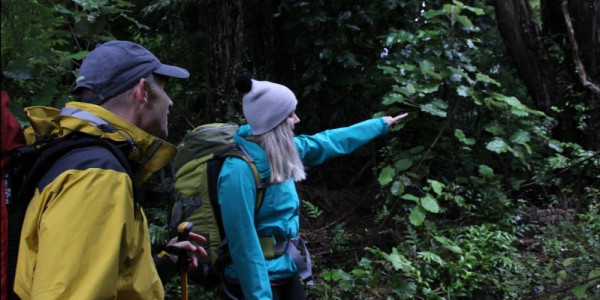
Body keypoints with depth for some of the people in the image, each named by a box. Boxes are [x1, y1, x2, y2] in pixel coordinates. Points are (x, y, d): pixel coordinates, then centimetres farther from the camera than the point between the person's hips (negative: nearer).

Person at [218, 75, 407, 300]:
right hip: (259, 280, -8)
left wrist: (380, 124, 23)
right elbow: (244, 244, -24)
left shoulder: (280, 151, -1)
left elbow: (329, 141, 13)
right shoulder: (240, 170, -26)